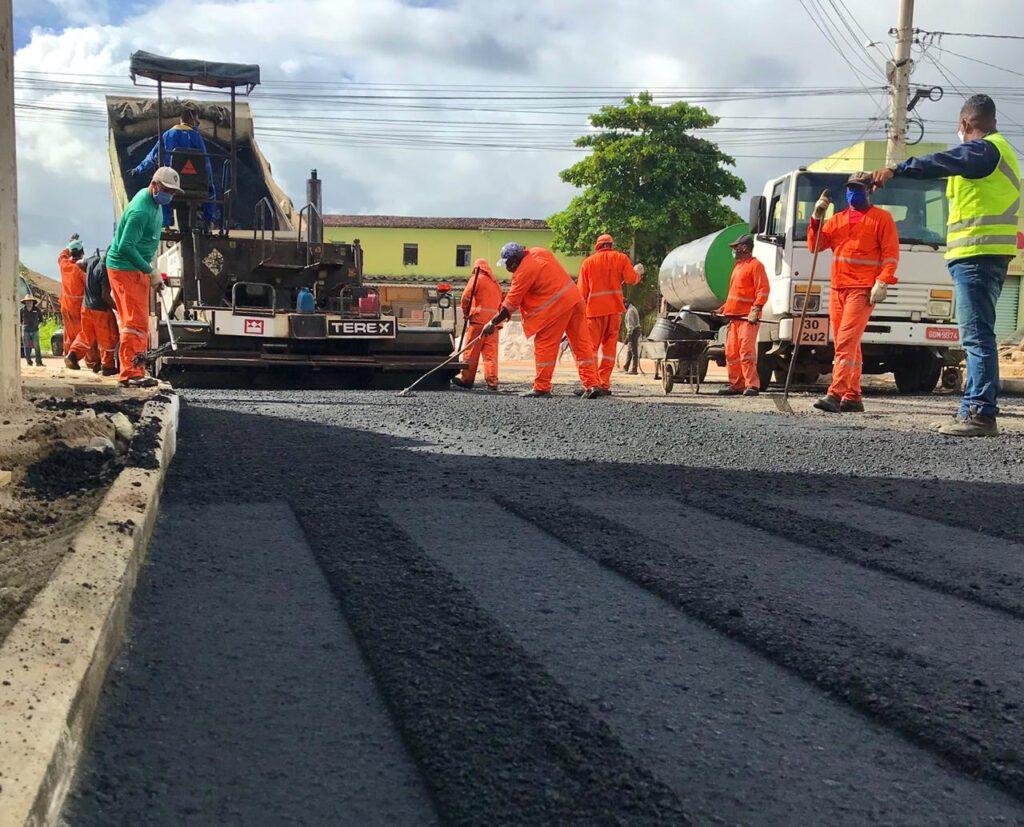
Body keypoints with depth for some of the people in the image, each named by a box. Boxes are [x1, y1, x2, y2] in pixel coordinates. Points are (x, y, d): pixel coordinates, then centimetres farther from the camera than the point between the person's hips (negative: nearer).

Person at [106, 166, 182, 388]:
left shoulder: (152, 200, 10)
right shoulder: (141, 211, -23)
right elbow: (126, 246, -27)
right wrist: (151, 272, -22)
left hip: (135, 268, 11)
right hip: (125, 268, -11)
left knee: (133, 321, 12)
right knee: (136, 322, -15)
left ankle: (129, 372, 17)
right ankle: (131, 373, -16)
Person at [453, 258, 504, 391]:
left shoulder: (476, 278, 1)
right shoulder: (496, 282, 21)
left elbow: (466, 297, -8)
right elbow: (502, 301, 18)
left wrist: (466, 312, 5)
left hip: (479, 319, -5)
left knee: (471, 351, 0)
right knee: (491, 352, 2)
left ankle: (467, 380, 3)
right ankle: (492, 382, -5)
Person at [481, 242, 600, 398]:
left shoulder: (524, 271, -16)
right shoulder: (538, 252, 7)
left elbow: (511, 303, -12)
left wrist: (493, 323, -4)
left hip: (556, 307, -9)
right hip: (574, 298, 9)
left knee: (544, 345, 2)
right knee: (582, 344, 8)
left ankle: (542, 387, 5)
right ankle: (592, 384, 7)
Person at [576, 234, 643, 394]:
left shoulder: (588, 262, 7)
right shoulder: (621, 258, 7)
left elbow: (582, 291, 4)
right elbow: (631, 279, -2)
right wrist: (637, 272, 19)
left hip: (594, 309, -1)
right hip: (614, 308, 1)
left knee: (591, 346, 0)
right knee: (609, 346, 7)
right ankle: (604, 384, 2)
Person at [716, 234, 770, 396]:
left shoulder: (755, 265, -6)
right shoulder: (737, 266, 22)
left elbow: (763, 291, -13)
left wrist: (755, 310, -22)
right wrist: (725, 307, 21)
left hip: (748, 318, -9)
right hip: (734, 316, 9)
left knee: (746, 350, -15)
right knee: (731, 352, 8)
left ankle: (752, 385, -13)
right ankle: (736, 384, 15)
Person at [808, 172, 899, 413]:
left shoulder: (881, 218, 3)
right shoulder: (837, 219, 19)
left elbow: (891, 253, -3)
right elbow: (815, 245, 12)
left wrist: (882, 283, -15)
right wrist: (817, 218, -2)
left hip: (863, 290, -6)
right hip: (837, 289, 6)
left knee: (846, 342, -17)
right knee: (849, 344, 9)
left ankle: (835, 394, -24)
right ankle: (853, 397, 13)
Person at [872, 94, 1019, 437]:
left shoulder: (984, 149, -8)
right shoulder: (999, 150, 26)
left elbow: (943, 163, -23)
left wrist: (896, 170, -29)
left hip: (976, 254, -11)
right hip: (988, 254, 11)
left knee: (977, 335, -13)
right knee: (978, 336, 11)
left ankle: (981, 413, -15)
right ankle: (974, 409, 15)